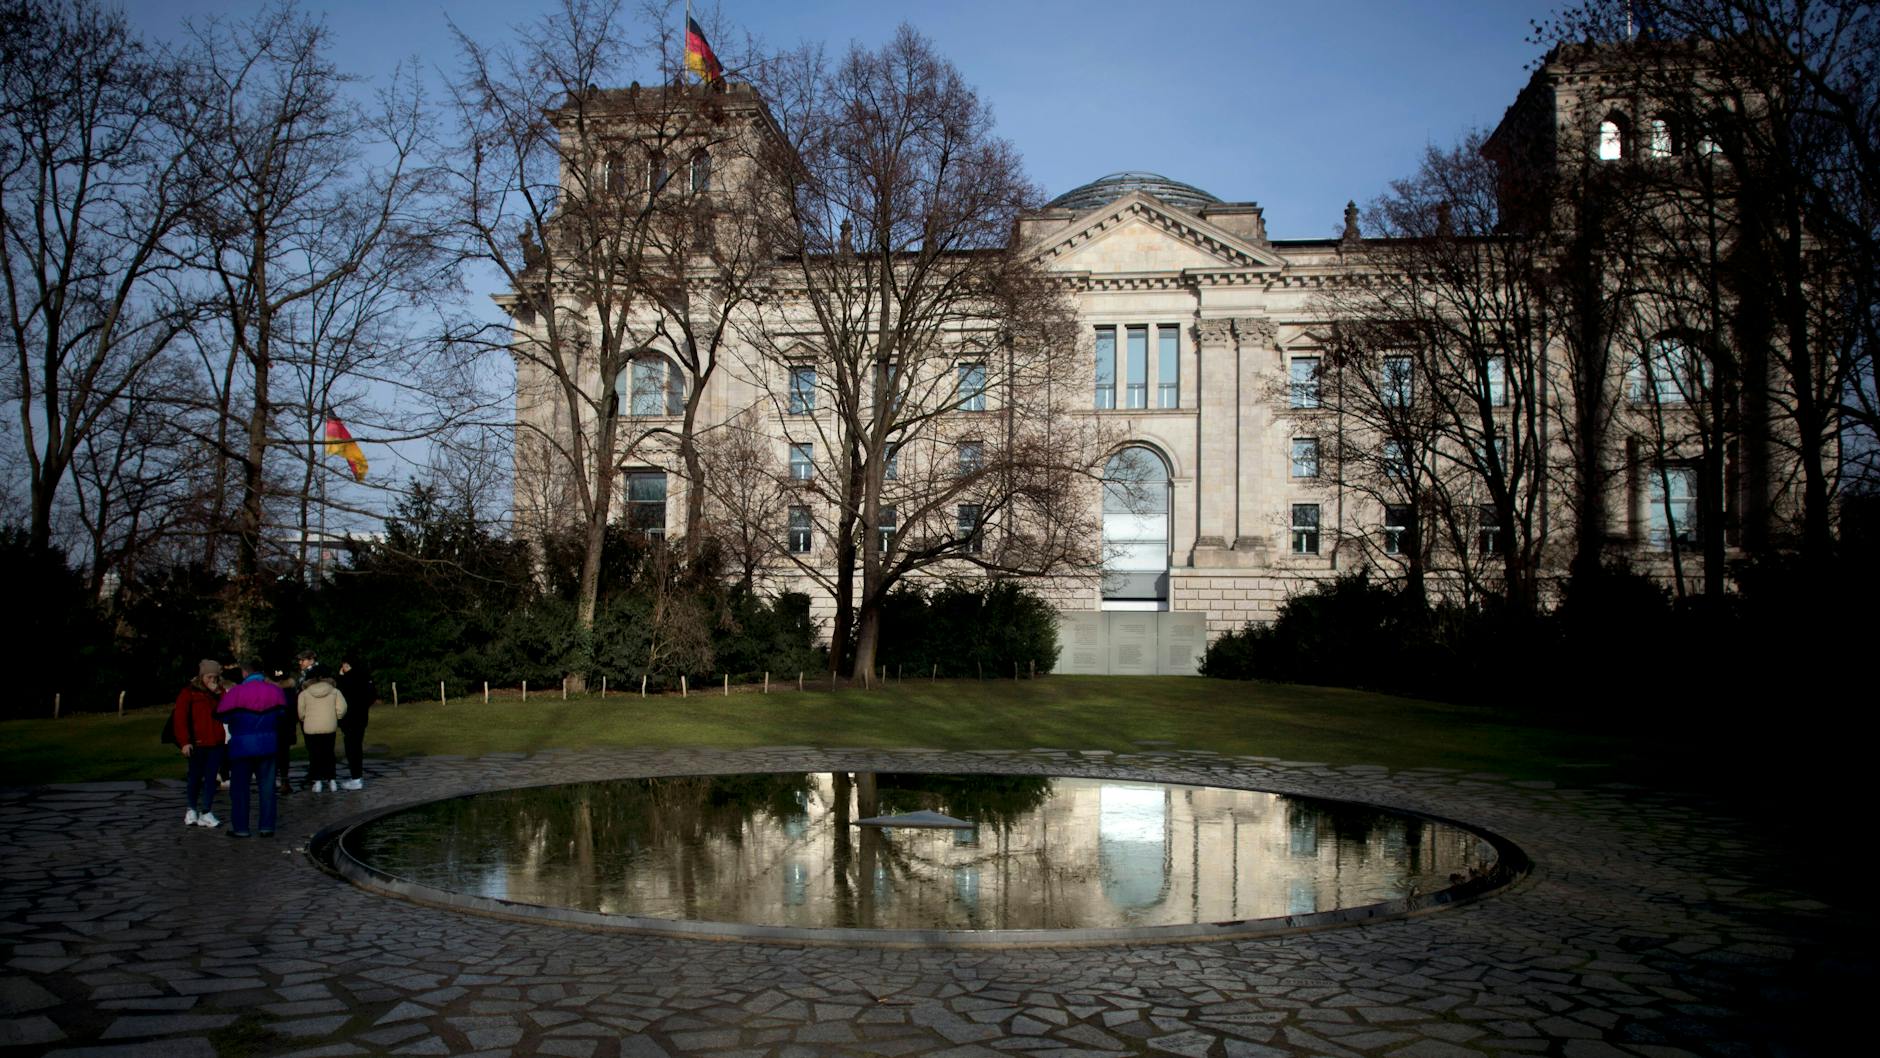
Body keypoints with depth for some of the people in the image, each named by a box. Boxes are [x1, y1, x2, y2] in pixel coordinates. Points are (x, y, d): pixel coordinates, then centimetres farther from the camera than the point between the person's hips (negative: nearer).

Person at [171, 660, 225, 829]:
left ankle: (206, 813, 7)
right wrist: (184, 742, -14)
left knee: (211, 778, 2)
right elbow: (180, 718, -7)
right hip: (197, 744, -3)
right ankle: (191, 810, 25)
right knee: (196, 777, 7)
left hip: (215, 744, 3)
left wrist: (217, 694, -10)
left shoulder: (219, 693, 11)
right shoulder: (189, 692, -3)